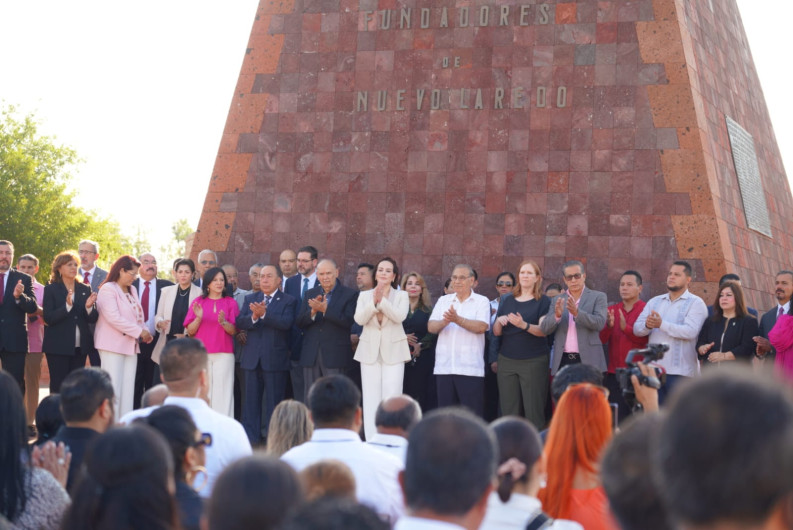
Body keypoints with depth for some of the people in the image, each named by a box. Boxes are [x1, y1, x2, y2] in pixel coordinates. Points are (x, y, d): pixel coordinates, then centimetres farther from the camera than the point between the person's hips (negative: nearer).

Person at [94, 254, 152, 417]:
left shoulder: (132, 291, 16)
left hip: (130, 345, 8)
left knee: (128, 391, 5)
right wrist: (140, 331, -16)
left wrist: (145, 331, -3)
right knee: (113, 390, -8)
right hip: (113, 345, -8)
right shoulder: (108, 289, -9)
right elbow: (113, 318, -18)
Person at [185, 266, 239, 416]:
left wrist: (223, 322, -18)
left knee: (223, 392, -6)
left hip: (224, 354, -1)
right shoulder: (198, 302, 10)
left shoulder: (230, 302, 8)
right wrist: (198, 318, -13)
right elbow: (190, 331, 5)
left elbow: (233, 331, 2)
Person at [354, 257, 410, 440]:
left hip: (393, 351, -2)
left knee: (392, 397, -8)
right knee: (371, 399, -1)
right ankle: (371, 442, 3)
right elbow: (359, 319, -4)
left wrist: (382, 300, -19)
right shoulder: (364, 295, 11)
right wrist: (374, 302, -16)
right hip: (369, 351, 2)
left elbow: (400, 316, -12)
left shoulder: (401, 296, 7)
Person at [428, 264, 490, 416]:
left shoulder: (481, 301, 4)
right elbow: (431, 327, 4)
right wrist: (444, 321, -17)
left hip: (470, 368, -4)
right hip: (444, 367, 4)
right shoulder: (443, 301, 15)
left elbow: (481, 327, -12)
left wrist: (458, 319, -22)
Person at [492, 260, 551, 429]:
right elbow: (496, 332, 14)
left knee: (534, 410, -8)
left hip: (534, 362, -3)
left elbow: (543, 331, -9)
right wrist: (499, 321, -8)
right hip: (507, 361, 4)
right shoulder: (507, 300, 15)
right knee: (509, 410, -1)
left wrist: (524, 325, -26)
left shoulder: (543, 301, 4)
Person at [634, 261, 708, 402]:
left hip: (680, 371, -5)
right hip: (653, 368, 5)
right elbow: (637, 329, 7)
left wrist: (661, 324, -23)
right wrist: (647, 325, -17)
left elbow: (690, 331, -15)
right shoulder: (654, 302, 18)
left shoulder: (695, 303, 2)